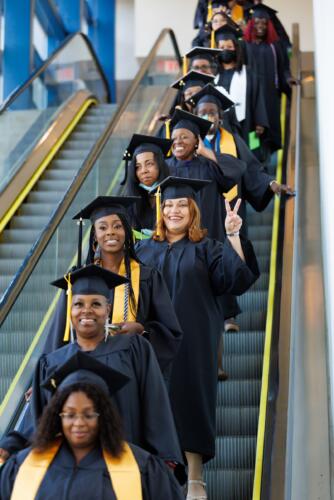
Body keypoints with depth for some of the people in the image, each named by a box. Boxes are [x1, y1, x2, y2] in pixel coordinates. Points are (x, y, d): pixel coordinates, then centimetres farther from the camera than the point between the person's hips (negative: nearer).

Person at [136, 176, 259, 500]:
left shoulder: (205, 249, 4)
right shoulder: (145, 249, 12)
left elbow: (235, 279, -11)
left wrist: (233, 237, -19)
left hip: (192, 342, -2)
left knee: (190, 398, -3)